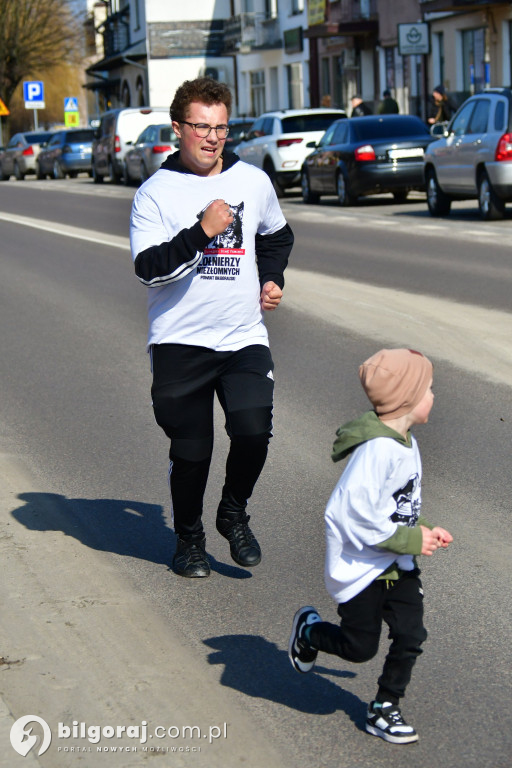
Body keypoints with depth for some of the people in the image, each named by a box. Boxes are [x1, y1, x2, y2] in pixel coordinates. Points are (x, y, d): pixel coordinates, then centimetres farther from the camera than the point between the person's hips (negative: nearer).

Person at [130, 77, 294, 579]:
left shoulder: (253, 182, 8)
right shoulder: (156, 193, -4)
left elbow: (277, 237, 28)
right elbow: (148, 267, -15)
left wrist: (272, 279, 12)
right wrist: (202, 232, -23)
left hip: (244, 338, 2)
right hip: (179, 342, -2)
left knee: (253, 431, -15)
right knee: (190, 450, 5)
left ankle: (234, 515, 13)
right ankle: (188, 537, 29)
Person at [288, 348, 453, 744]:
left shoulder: (404, 442, 3)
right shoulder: (379, 448, -28)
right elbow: (357, 515, -31)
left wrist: (424, 530, -1)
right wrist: (412, 540, -23)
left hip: (398, 563, 8)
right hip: (362, 566, -8)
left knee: (411, 636, 2)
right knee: (360, 647, 7)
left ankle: (384, 709, 18)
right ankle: (308, 630, 36)